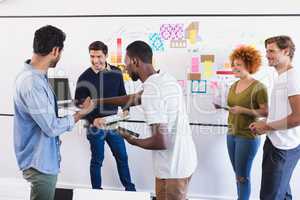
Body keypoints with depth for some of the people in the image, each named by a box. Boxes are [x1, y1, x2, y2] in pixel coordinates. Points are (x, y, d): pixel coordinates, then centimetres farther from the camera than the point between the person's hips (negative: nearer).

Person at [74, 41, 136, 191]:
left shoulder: (116, 73, -2)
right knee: (97, 160, 8)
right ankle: (96, 191, 25)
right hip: (95, 125, -3)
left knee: (122, 156, 14)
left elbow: (122, 94, 13)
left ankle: (130, 189, 30)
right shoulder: (84, 78, -12)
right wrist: (93, 119, -27)